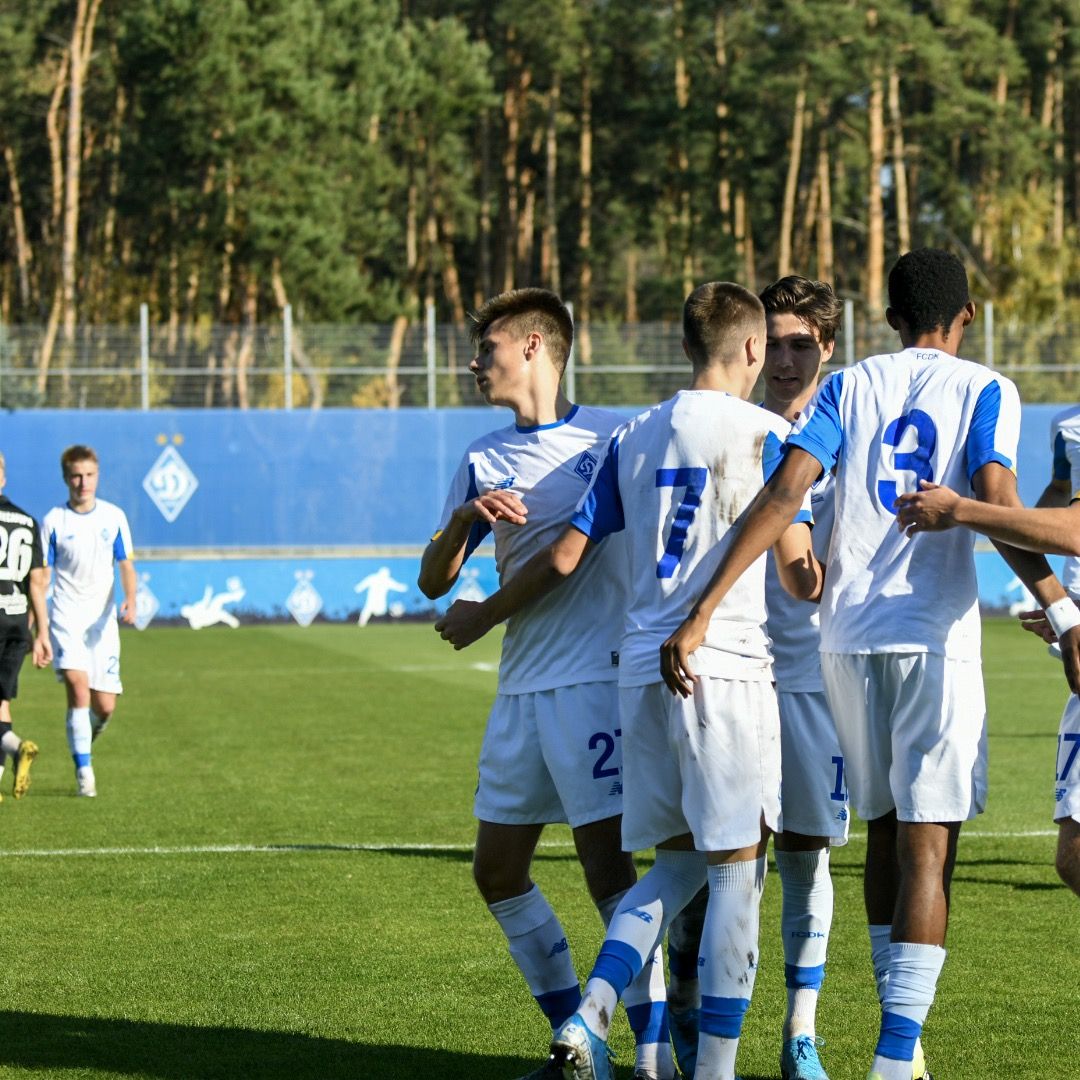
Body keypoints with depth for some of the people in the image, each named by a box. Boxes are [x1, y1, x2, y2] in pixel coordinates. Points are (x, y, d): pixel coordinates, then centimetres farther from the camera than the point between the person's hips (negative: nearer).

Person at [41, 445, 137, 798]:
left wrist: (130, 600, -11)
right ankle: (84, 772, -16)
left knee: (105, 706, 0)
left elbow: (126, 565, 8)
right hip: (66, 616, -2)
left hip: (103, 620, 2)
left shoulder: (114, 517, 3)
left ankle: (83, 736, 36)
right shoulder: (53, 521, -2)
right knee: (78, 687, -21)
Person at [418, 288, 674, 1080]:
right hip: (520, 688, 7)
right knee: (497, 869, 8)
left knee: (608, 865, -13)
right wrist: (464, 522, -11)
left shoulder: (614, 438, -3)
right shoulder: (484, 460, 12)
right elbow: (433, 581, 9)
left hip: (596, 679, -7)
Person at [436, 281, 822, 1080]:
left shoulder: (634, 438, 13)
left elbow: (564, 558, 11)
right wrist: (828, 579, 18)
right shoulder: (766, 434, -1)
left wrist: (482, 617, 25)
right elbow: (797, 572, -5)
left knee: (678, 861, 15)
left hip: (641, 669, 6)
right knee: (737, 870, 0)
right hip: (726, 668, -5)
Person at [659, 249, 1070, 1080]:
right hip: (936, 637, -4)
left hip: (848, 638, 4)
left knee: (885, 832, 18)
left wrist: (701, 613, -9)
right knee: (927, 848, -6)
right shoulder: (985, 393, 3)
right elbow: (998, 510, -14)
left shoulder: (849, 388, 9)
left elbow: (784, 495, -4)